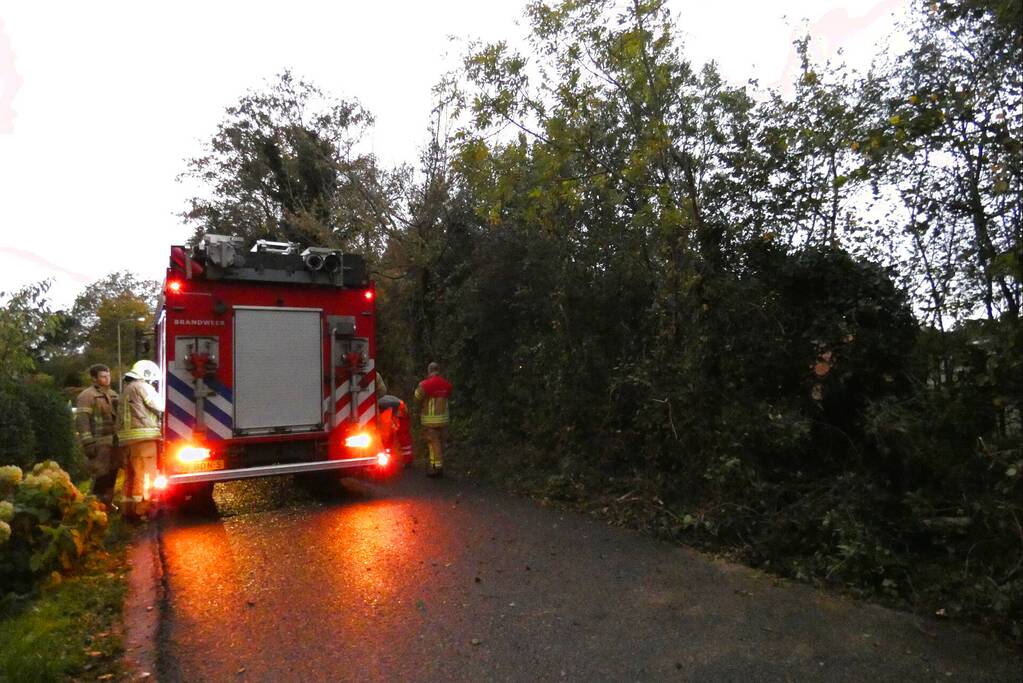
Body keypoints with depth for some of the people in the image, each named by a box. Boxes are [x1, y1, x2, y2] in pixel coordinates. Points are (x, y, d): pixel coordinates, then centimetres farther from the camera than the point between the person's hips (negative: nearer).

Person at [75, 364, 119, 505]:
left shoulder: (113, 394, 16)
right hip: (99, 444, -7)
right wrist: (88, 444, -21)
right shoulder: (87, 396, -8)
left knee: (112, 475, 13)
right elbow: (82, 422, -15)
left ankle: (108, 503, 24)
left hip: (114, 443, 7)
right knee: (101, 476, -7)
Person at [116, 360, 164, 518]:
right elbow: (160, 406, -3)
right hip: (143, 437, -10)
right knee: (146, 474, -7)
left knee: (132, 473, 13)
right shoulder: (142, 387, -5)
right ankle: (143, 509, -7)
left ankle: (130, 508, 18)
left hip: (128, 438, 10)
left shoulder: (127, 389, 24)